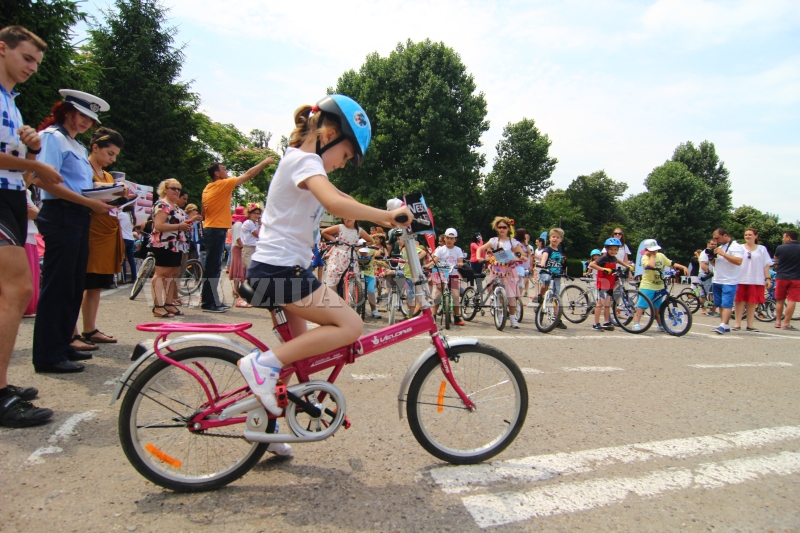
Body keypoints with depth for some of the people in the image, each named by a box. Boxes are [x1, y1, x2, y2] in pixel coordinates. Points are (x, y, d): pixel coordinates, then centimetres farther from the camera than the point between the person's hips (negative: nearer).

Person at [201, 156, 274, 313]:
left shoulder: (207, 189, 14)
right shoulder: (223, 184, -10)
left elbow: (203, 214, 20)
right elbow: (249, 174, -8)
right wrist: (265, 162, -1)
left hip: (209, 230, 9)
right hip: (217, 230, -9)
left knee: (214, 268, 13)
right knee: (213, 268, -7)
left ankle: (213, 301, 18)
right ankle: (208, 303, -3)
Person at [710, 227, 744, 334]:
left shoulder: (735, 246, -7)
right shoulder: (720, 247, 19)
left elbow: (738, 261, -22)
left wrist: (723, 254, -21)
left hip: (729, 282, -8)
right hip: (717, 281, 8)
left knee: (727, 304, -12)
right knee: (721, 305, 8)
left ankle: (723, 326, -18)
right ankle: (725, 326, 13)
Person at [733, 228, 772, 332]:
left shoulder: (762, 249, 10)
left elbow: (766, 265, 9)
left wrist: (767, 278, 1)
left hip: (756, 280, 1)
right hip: (741, 279, -1)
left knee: (752, 303, 5)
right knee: (740, 301, 1)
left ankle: (750, 325, 11)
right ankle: (737, 324, 6)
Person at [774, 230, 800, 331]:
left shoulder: (780, 248, -5)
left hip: (781, 277, 1)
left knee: (780, 300, 13)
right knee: (791, 301, -1)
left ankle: (778, 321, 19)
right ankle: (786, 323, -3)